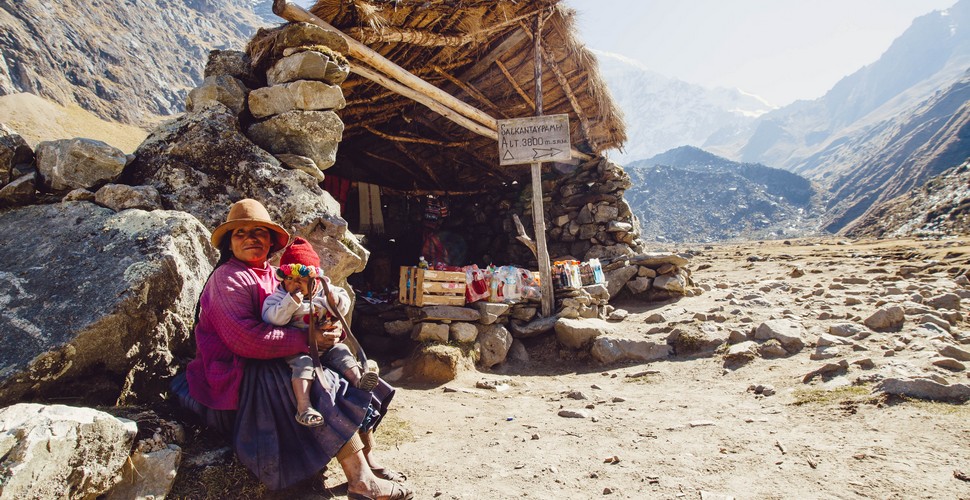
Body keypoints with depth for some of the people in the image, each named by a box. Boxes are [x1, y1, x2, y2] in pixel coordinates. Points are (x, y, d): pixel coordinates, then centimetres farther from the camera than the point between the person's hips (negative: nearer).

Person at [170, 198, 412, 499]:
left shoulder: (272, 274, 14)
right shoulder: (228, 278, -13)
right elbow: (245, 339, -26)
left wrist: (326, 328, -8)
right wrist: (308, 340, -26)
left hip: (273, 367, 9)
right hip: (240, 377, -9)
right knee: (326, 386, -25)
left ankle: (369, 461, -8)